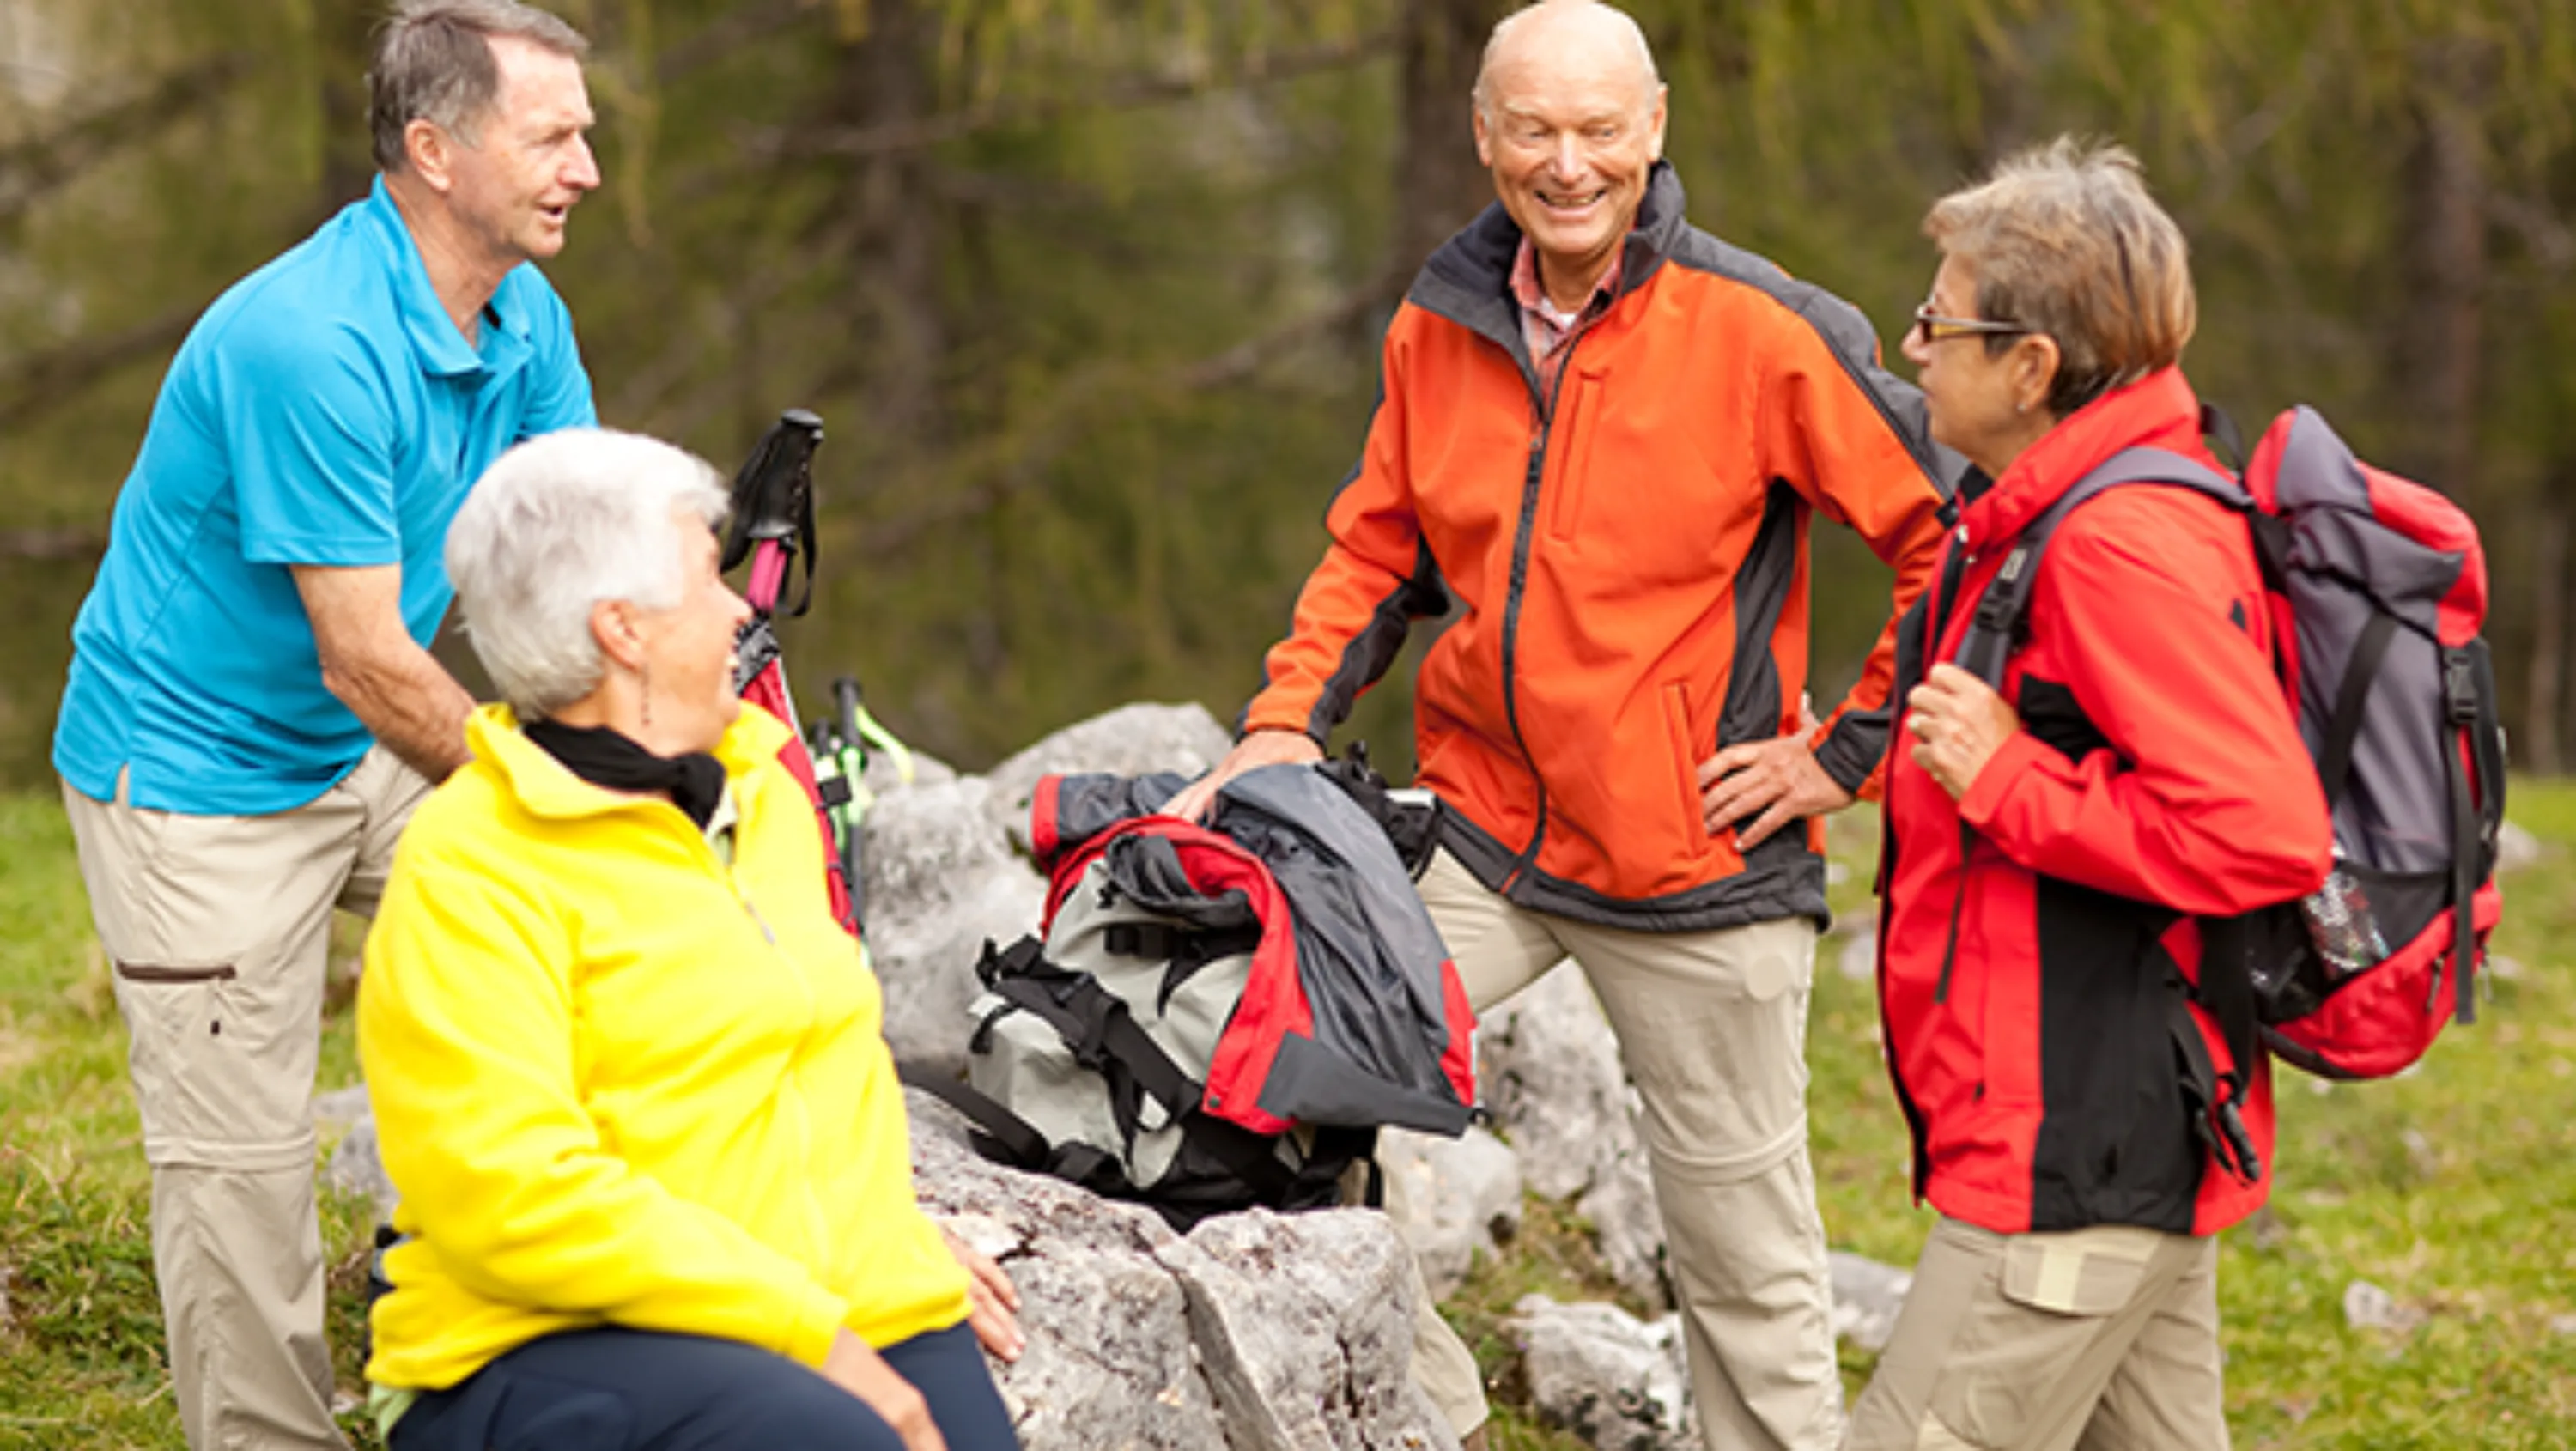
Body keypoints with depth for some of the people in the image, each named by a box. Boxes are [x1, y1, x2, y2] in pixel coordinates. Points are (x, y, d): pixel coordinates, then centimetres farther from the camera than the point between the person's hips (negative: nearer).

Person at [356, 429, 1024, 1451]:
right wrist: (808, 1332, -19)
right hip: (560, 1356, -7)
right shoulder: (468, 870, -8)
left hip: (852, 1317, 7)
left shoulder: (761, 791, 17)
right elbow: (511, 1198, -18)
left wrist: (900, 1238, 19)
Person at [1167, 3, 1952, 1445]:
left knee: (1745, 1252, 6)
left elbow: (1959, 533, -10)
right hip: (1483, 835, 5)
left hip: (1698, 855, -4)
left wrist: (1850, 748, -9)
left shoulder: (1761, 330, -13)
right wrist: (1285, 724, 0)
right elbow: (1376, 555, 15)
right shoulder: (1440, 328, 4)